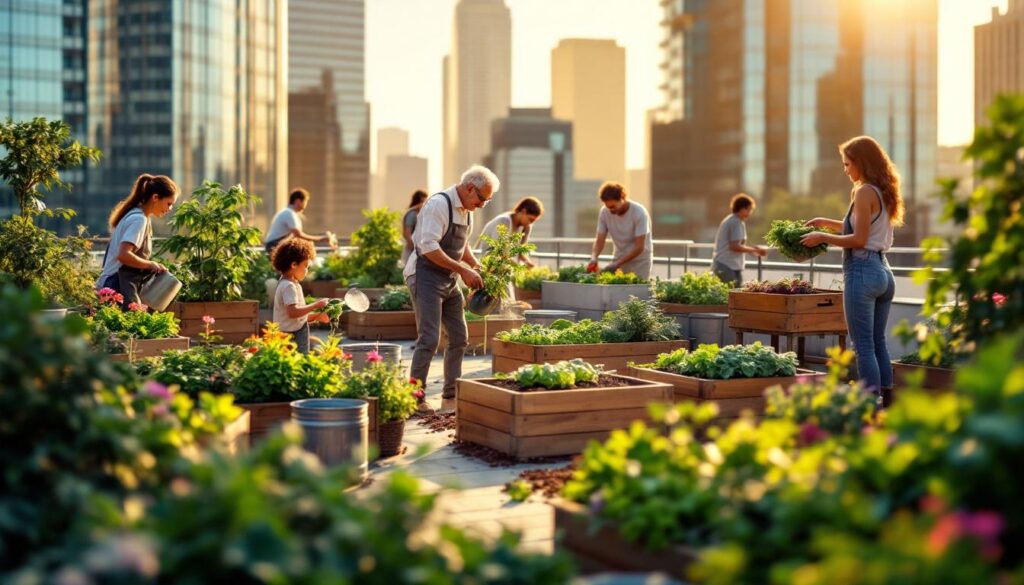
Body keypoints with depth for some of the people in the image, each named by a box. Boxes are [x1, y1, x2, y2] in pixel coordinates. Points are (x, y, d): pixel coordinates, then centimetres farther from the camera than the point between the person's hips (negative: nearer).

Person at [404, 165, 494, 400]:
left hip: (450, 281, 9)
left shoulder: (466, 210, 11)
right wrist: (463, 270, -24)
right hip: (426, 277, -9)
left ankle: (451, 392, 22)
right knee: (429, 339, -13)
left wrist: (476, 265, 8)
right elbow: (428, 247, -25)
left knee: (459, 338, 12)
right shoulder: (439, 204, -17)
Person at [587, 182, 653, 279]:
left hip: (640, 261, -4)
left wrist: (617, 264, -31)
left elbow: (639, 247, -23)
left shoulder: (639, 212, -21)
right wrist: (594, 257, -28)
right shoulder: (604, 212, -9)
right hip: (619, 258, 4)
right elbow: (600, 240, -7)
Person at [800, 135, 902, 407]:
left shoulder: (865, 192, -12)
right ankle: (886, 403, 18)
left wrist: (822, 238, -9)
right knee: (878, 343, 14)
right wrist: (827, 222, 25)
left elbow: (859, 239, -17)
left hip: (863, 272, -9)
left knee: (864, 347, -5)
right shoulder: (884, 192, 14)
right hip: (884, 271, 9)